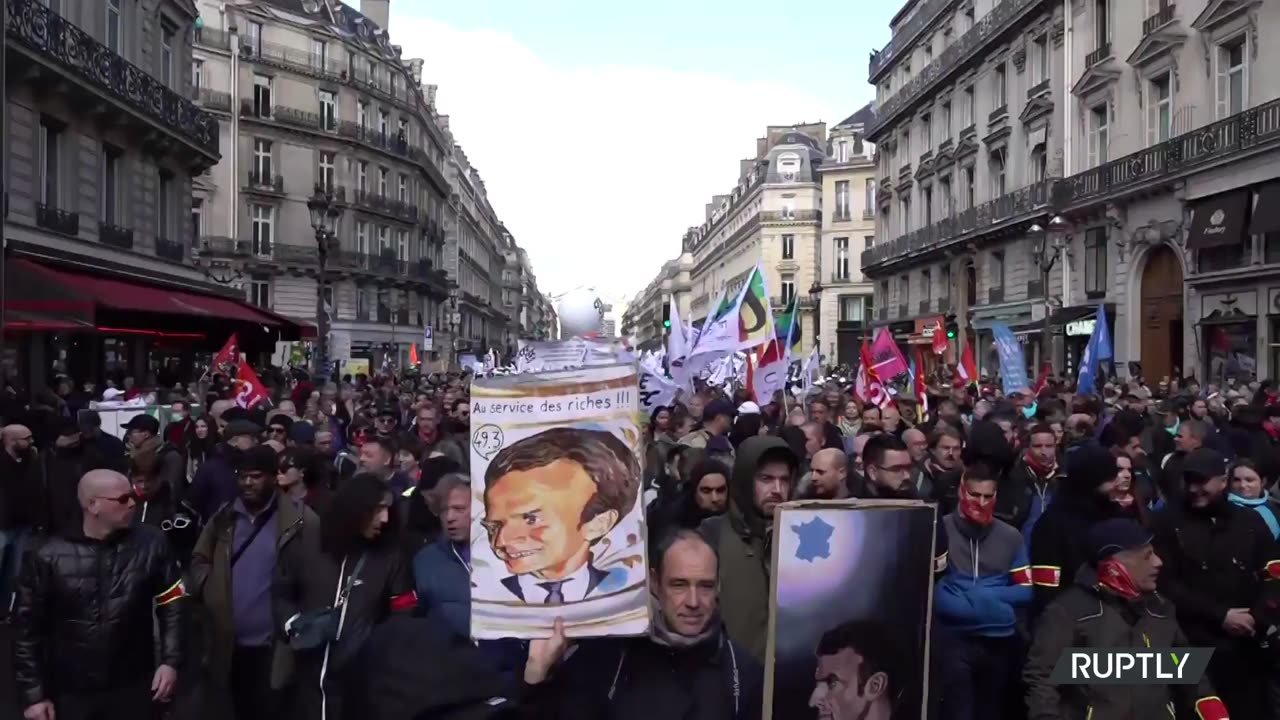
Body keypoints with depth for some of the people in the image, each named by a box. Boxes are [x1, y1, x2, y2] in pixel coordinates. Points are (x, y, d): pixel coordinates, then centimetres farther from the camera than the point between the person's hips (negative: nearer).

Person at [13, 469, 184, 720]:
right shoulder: (48, 558, -8)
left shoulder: (150, 545, -6)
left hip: (135, 689, 0)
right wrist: (33, 694, -2)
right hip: (70, 694, 0)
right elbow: (28, 630, -2)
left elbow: (171, 605, 1)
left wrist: (171, 660, -8)